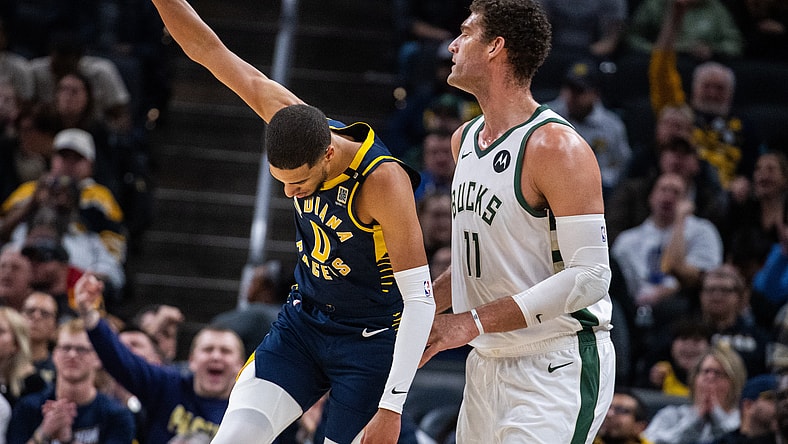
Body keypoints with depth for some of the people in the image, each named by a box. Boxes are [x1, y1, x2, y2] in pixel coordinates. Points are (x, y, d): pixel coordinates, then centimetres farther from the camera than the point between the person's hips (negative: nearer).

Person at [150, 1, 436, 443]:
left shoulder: (383, 180, -28)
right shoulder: (293, 121, -12)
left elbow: (419, 299, -26)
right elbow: (209, 51, -4)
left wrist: (391, 407, -27)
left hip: (371, 340, -5)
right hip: (303, 323, 5)